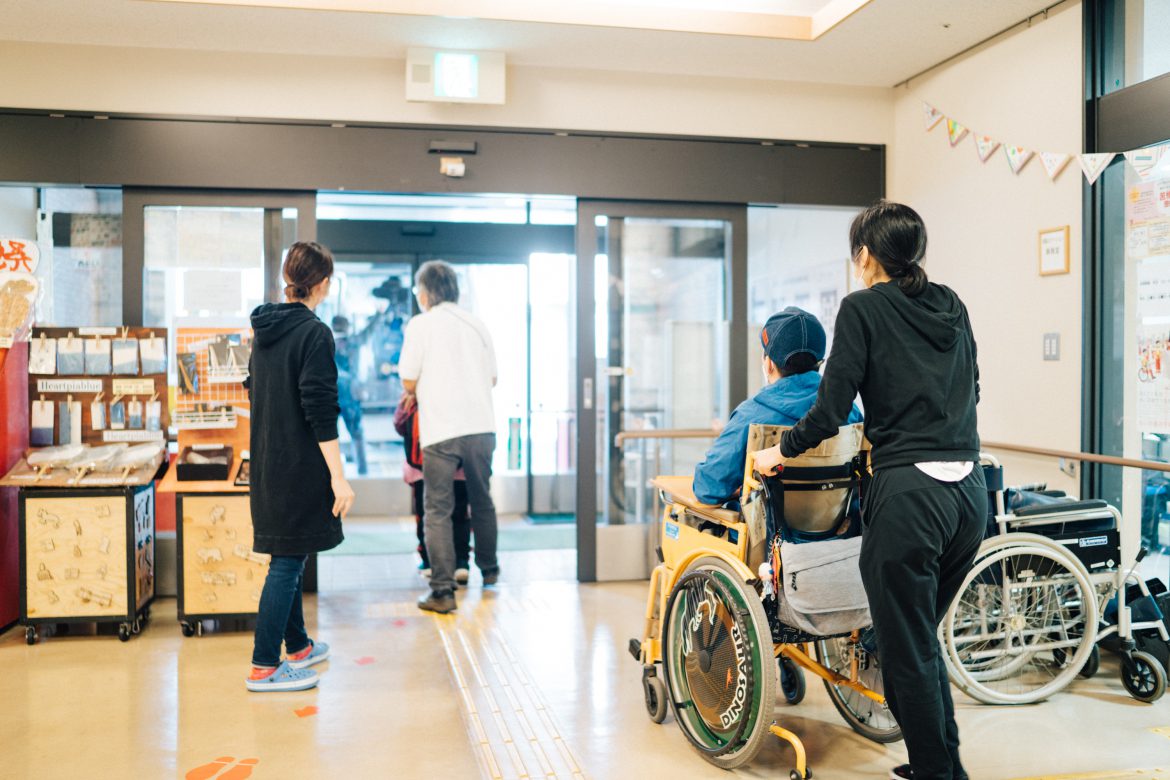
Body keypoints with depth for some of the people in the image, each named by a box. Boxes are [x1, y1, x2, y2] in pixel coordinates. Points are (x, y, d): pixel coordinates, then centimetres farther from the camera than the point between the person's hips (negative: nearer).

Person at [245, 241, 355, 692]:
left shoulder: (264, 329, 10)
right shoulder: (314, 333, -16)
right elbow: (320, 409, -20)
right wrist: (338, 476, -19)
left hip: (268, 463, 9)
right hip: (300, 466, -9)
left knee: (288, 557, 18)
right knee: (287, 561, -2)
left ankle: (297, 646, 31)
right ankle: (265, 666, 4)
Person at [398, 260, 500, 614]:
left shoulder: (421, 324, -3)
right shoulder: (476, 323, 10)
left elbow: (409, 382, -2)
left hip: (440, 431, -4)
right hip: (481, 426, 5)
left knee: (438, 511, 2)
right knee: (482, 501, 21)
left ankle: (443, 591, -1)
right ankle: (489, 569, 37)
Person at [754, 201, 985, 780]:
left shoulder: (863, 307, -4)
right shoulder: (953, 308, 14)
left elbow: (832, 407, -9)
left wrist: (783, 450, 6)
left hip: (909, 493, -7)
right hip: (970, 491, 8)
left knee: (907, 650, 5)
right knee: (922, 638, 22)